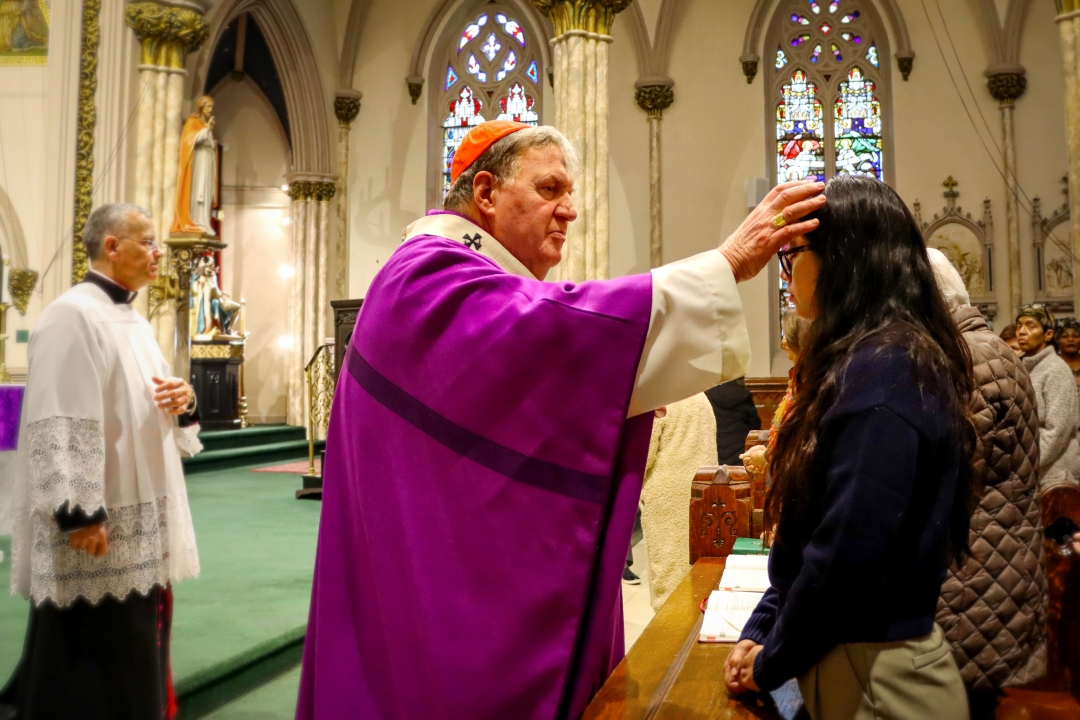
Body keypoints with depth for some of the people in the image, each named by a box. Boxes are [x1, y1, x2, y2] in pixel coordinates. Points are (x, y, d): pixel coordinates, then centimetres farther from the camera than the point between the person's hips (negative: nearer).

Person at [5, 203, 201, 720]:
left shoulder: (134, 321, 14)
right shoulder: (71, 315, -15)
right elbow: (58, 424, -22)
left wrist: (183, 397, 0)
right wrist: (79, 514, -25)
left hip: (141, 523, 9)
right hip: (96, 525, -9)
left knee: (132, 664, 18)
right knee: (91, 672, 3)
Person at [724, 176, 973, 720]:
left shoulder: (882, 370, -22)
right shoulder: (869, 362, 7)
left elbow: (850, 556, -25)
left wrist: (771, 663, -10)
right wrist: (758, 631, 6)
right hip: (856, 660, 8)